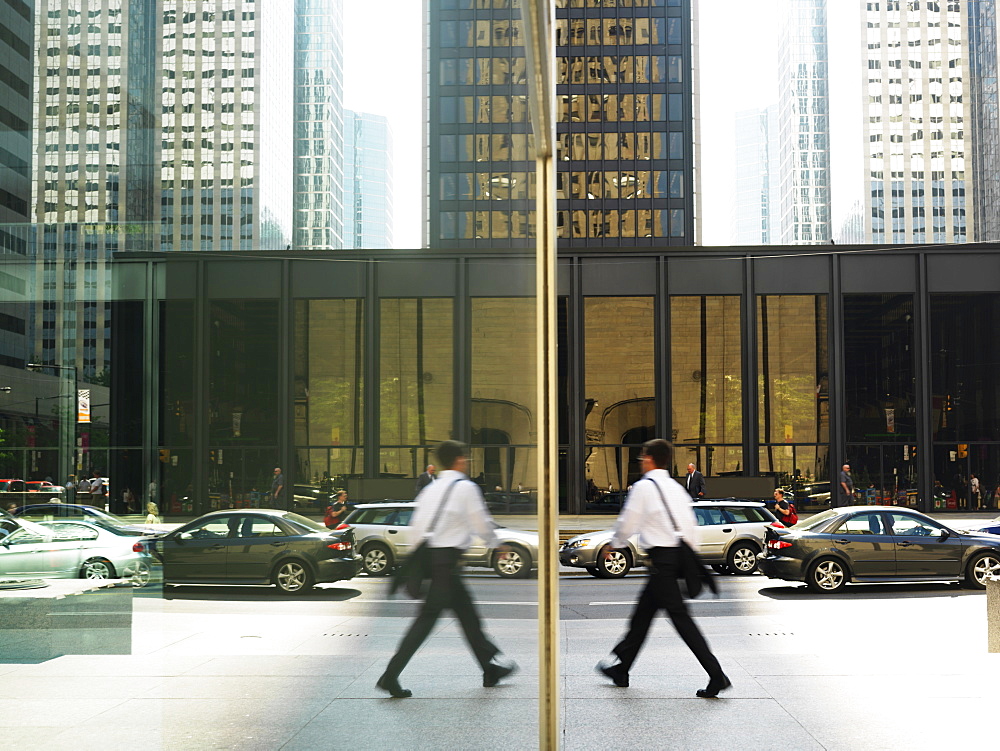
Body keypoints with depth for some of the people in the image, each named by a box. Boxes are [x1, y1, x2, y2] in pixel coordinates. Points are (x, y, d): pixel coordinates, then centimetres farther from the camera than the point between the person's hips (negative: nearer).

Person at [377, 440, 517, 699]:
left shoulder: (430, 489, 15)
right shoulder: (465, 487, -6)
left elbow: (415, 528, 12)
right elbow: (481, 523, -5)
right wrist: (495, 544, 13)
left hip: (428, 554, 8)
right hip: (446, 558, -8)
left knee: (466, 611, 17)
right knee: (428, 617, -7)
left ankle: (490, 669, 27)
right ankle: (390, 675, -9)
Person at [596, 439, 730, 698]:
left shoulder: (644, 486, -8)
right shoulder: (676, 487, 14)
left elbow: (628, 522, -6)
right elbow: (691, 526, 14)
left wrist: (615, 545, 12)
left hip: (662, 557, -9)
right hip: (680, 554, 9)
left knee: (681, 617, -8)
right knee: (643, 612, 17)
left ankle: (717, 676, -11)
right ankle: (621, 669, 28)